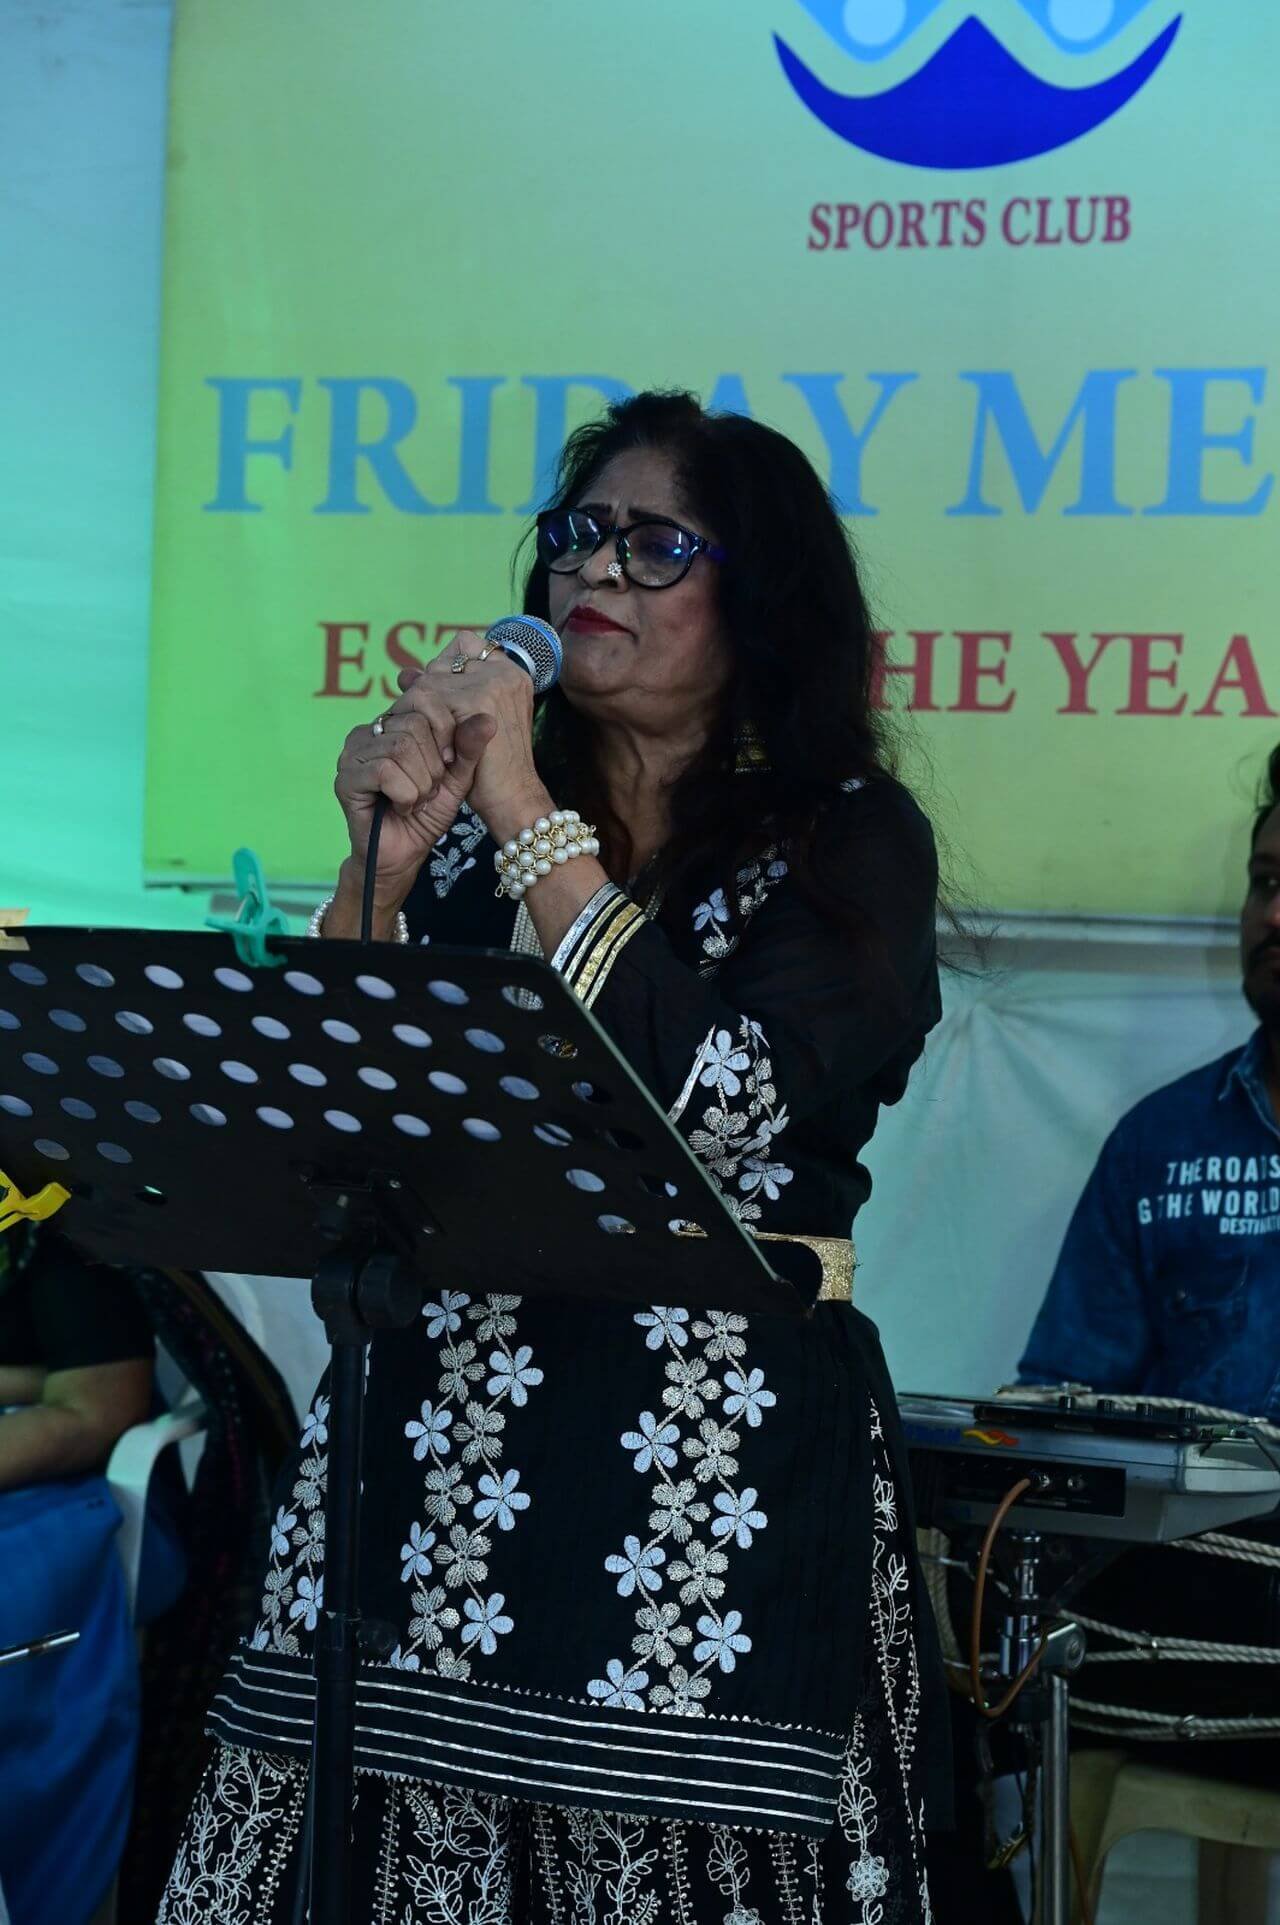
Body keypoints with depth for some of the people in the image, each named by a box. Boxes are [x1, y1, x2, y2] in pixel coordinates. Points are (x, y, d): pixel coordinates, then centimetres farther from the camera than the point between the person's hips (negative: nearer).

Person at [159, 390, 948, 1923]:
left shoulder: (846, 838, 1)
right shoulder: (469, 824, 11)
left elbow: (719, 1107, -16)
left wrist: (529, 818, -13)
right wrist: (384, 864, -9)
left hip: (715, 1469, -3)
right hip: (435, 1438, 3)